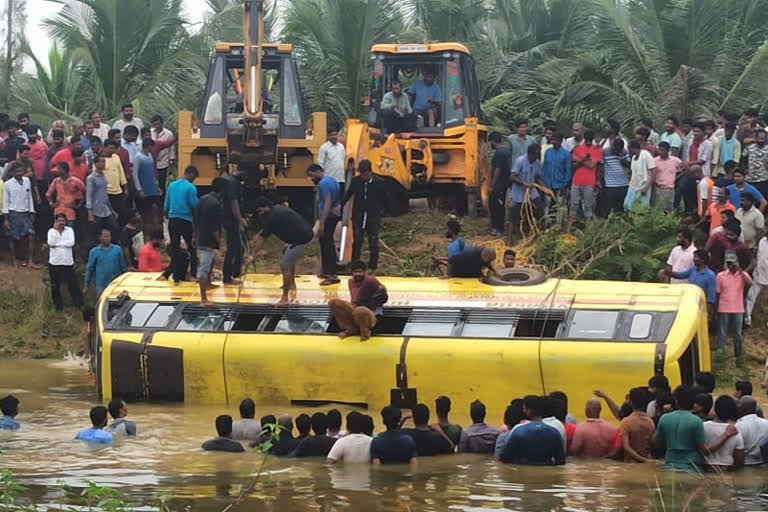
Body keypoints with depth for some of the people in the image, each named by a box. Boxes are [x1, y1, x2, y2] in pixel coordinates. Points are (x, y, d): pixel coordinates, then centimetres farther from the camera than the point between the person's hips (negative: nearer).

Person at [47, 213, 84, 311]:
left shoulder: (69, 230, 2)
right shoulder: (51, 231, 0)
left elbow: (71, 243, -13)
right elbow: (51, 243, -18)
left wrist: (57, 244, -13)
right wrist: (55, 229, -14)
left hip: (68, 262, 0)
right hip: (55, 263, 0)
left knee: (73, 284, 3)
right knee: (55, 286, 7)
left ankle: (79, 303, 12)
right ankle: (58, 305, 20)